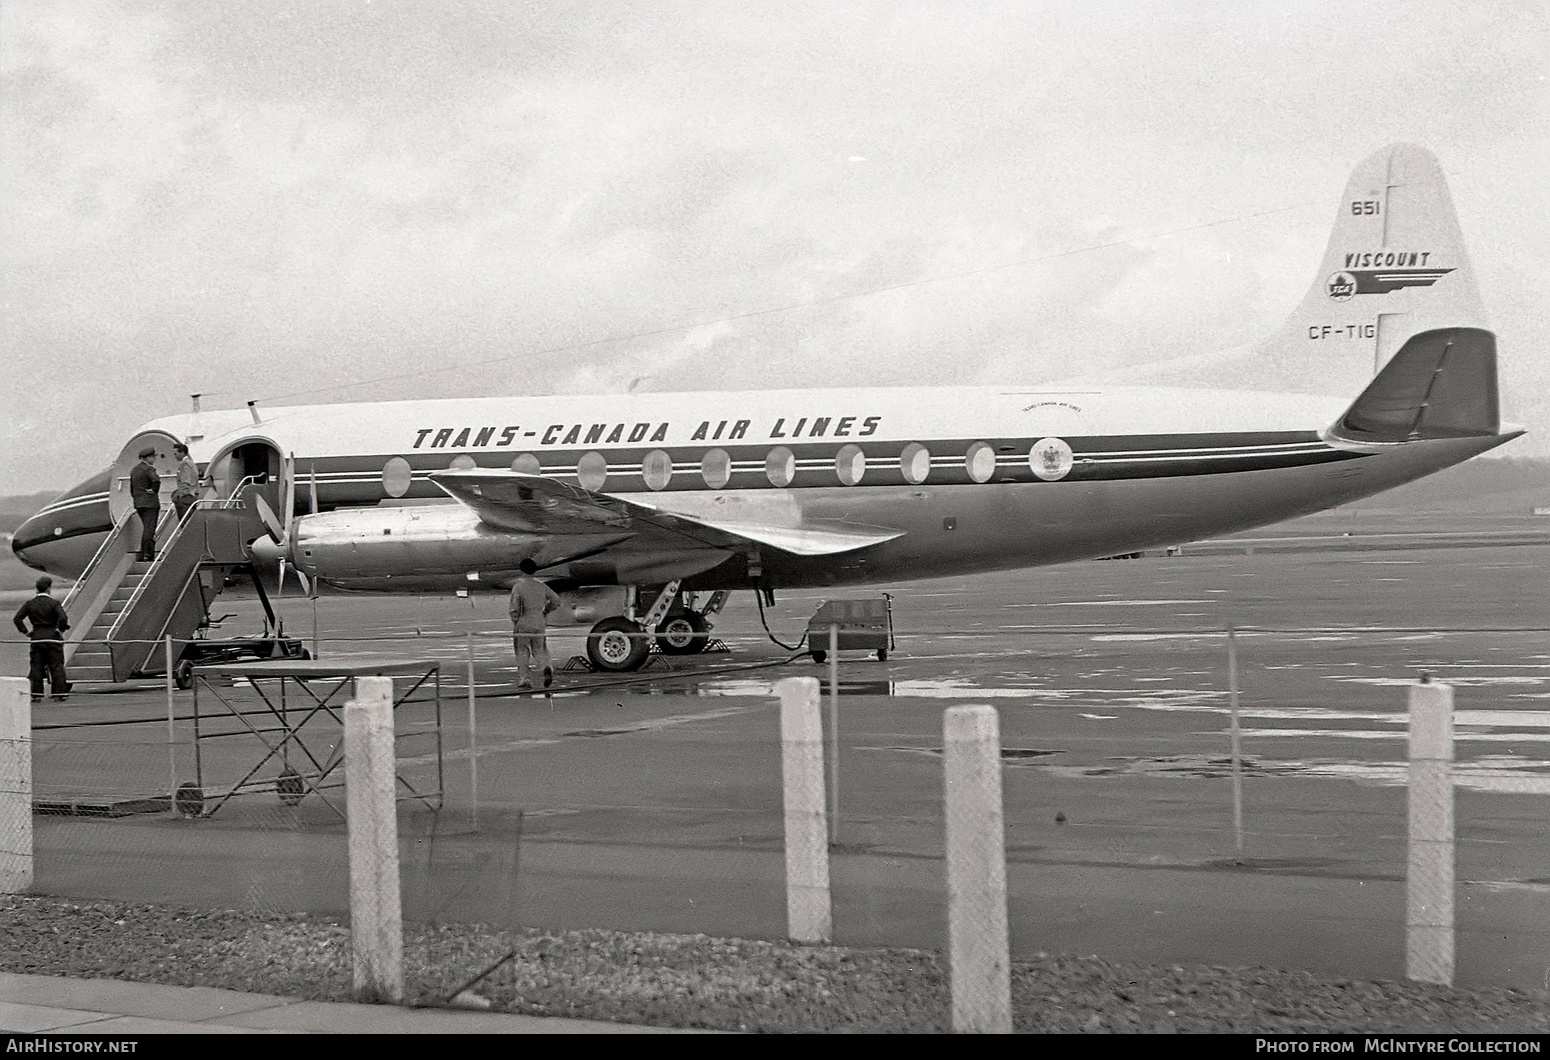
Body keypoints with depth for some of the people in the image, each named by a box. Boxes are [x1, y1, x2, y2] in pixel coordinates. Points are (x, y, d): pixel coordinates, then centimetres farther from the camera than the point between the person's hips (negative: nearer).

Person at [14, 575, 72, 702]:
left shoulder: (29, 604, 4)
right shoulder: (54, 603, -8)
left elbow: (17, 618, -1)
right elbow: (63, 619, -20)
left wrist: (26, 631, 5)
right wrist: (61, 630, -5)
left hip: (36, 639, 3)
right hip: (52, 639, -3)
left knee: (36, 667, 7)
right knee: (56, 666, 3)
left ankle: (36, 694, 5)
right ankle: (59, 693, 2)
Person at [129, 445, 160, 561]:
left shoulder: (134, 470, 15)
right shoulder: (148, 469, -12)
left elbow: (131, 489, 19)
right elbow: (156, 480, -31)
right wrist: (154, 491, -14)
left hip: (138, 503, 8)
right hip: (150, 503, -8)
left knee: (146, 528, 16)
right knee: (149, 528, -7)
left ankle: (143, 554, 16)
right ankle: (147, 554, -10)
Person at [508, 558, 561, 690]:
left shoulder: (518, 586, -8)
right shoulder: (541, 586, 5)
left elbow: (514, 608, -12)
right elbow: (556, 599, 8)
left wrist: (515, 623, 0)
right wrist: (545, 612, 18)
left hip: (523, 623, -3)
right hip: (540, 623, 3)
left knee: (522, 653, 6)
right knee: (539, 650, 11)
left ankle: (522, 680, 6)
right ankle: (546, 667, -18)